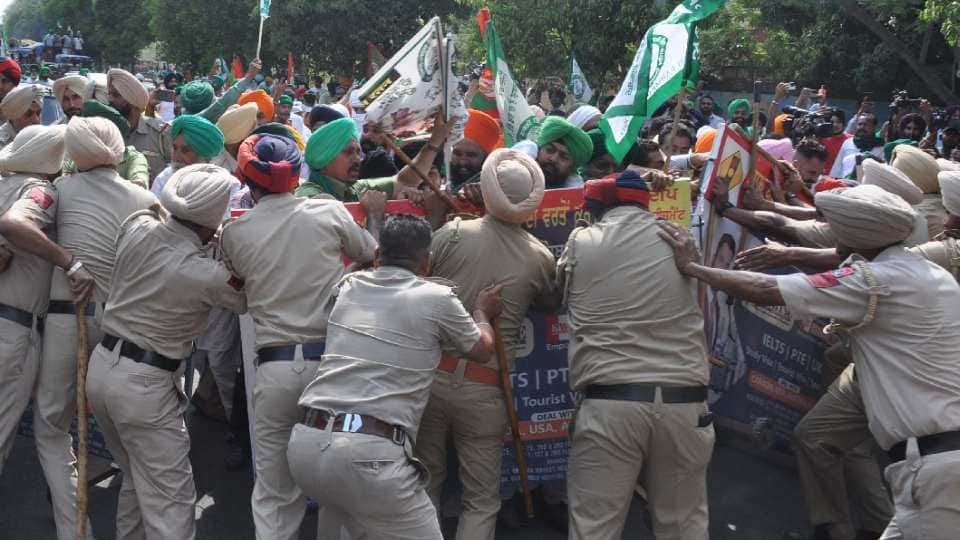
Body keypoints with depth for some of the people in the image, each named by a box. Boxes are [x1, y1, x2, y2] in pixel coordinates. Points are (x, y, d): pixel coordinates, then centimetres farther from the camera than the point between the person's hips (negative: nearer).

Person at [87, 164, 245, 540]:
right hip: (143, 384, -7)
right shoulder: (207, 276, -20)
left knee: (137, 478, 23)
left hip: (102, 365, 8)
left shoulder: (137, 227, -5)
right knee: (170, 501, -2)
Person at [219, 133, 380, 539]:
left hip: (275, 366, 1)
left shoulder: (233, 233, 1)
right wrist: (375, 215, 34)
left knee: (273, 495, 11)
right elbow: (373, 256, 16)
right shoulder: (330, 212, -1)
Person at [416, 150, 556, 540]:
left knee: (426, 479, 19)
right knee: (481, 498, 12)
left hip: (432, 373, 1)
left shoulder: (454, 232, -6)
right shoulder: (540, 258, -3)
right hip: (484, 389, -1)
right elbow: (548, 303, 17)